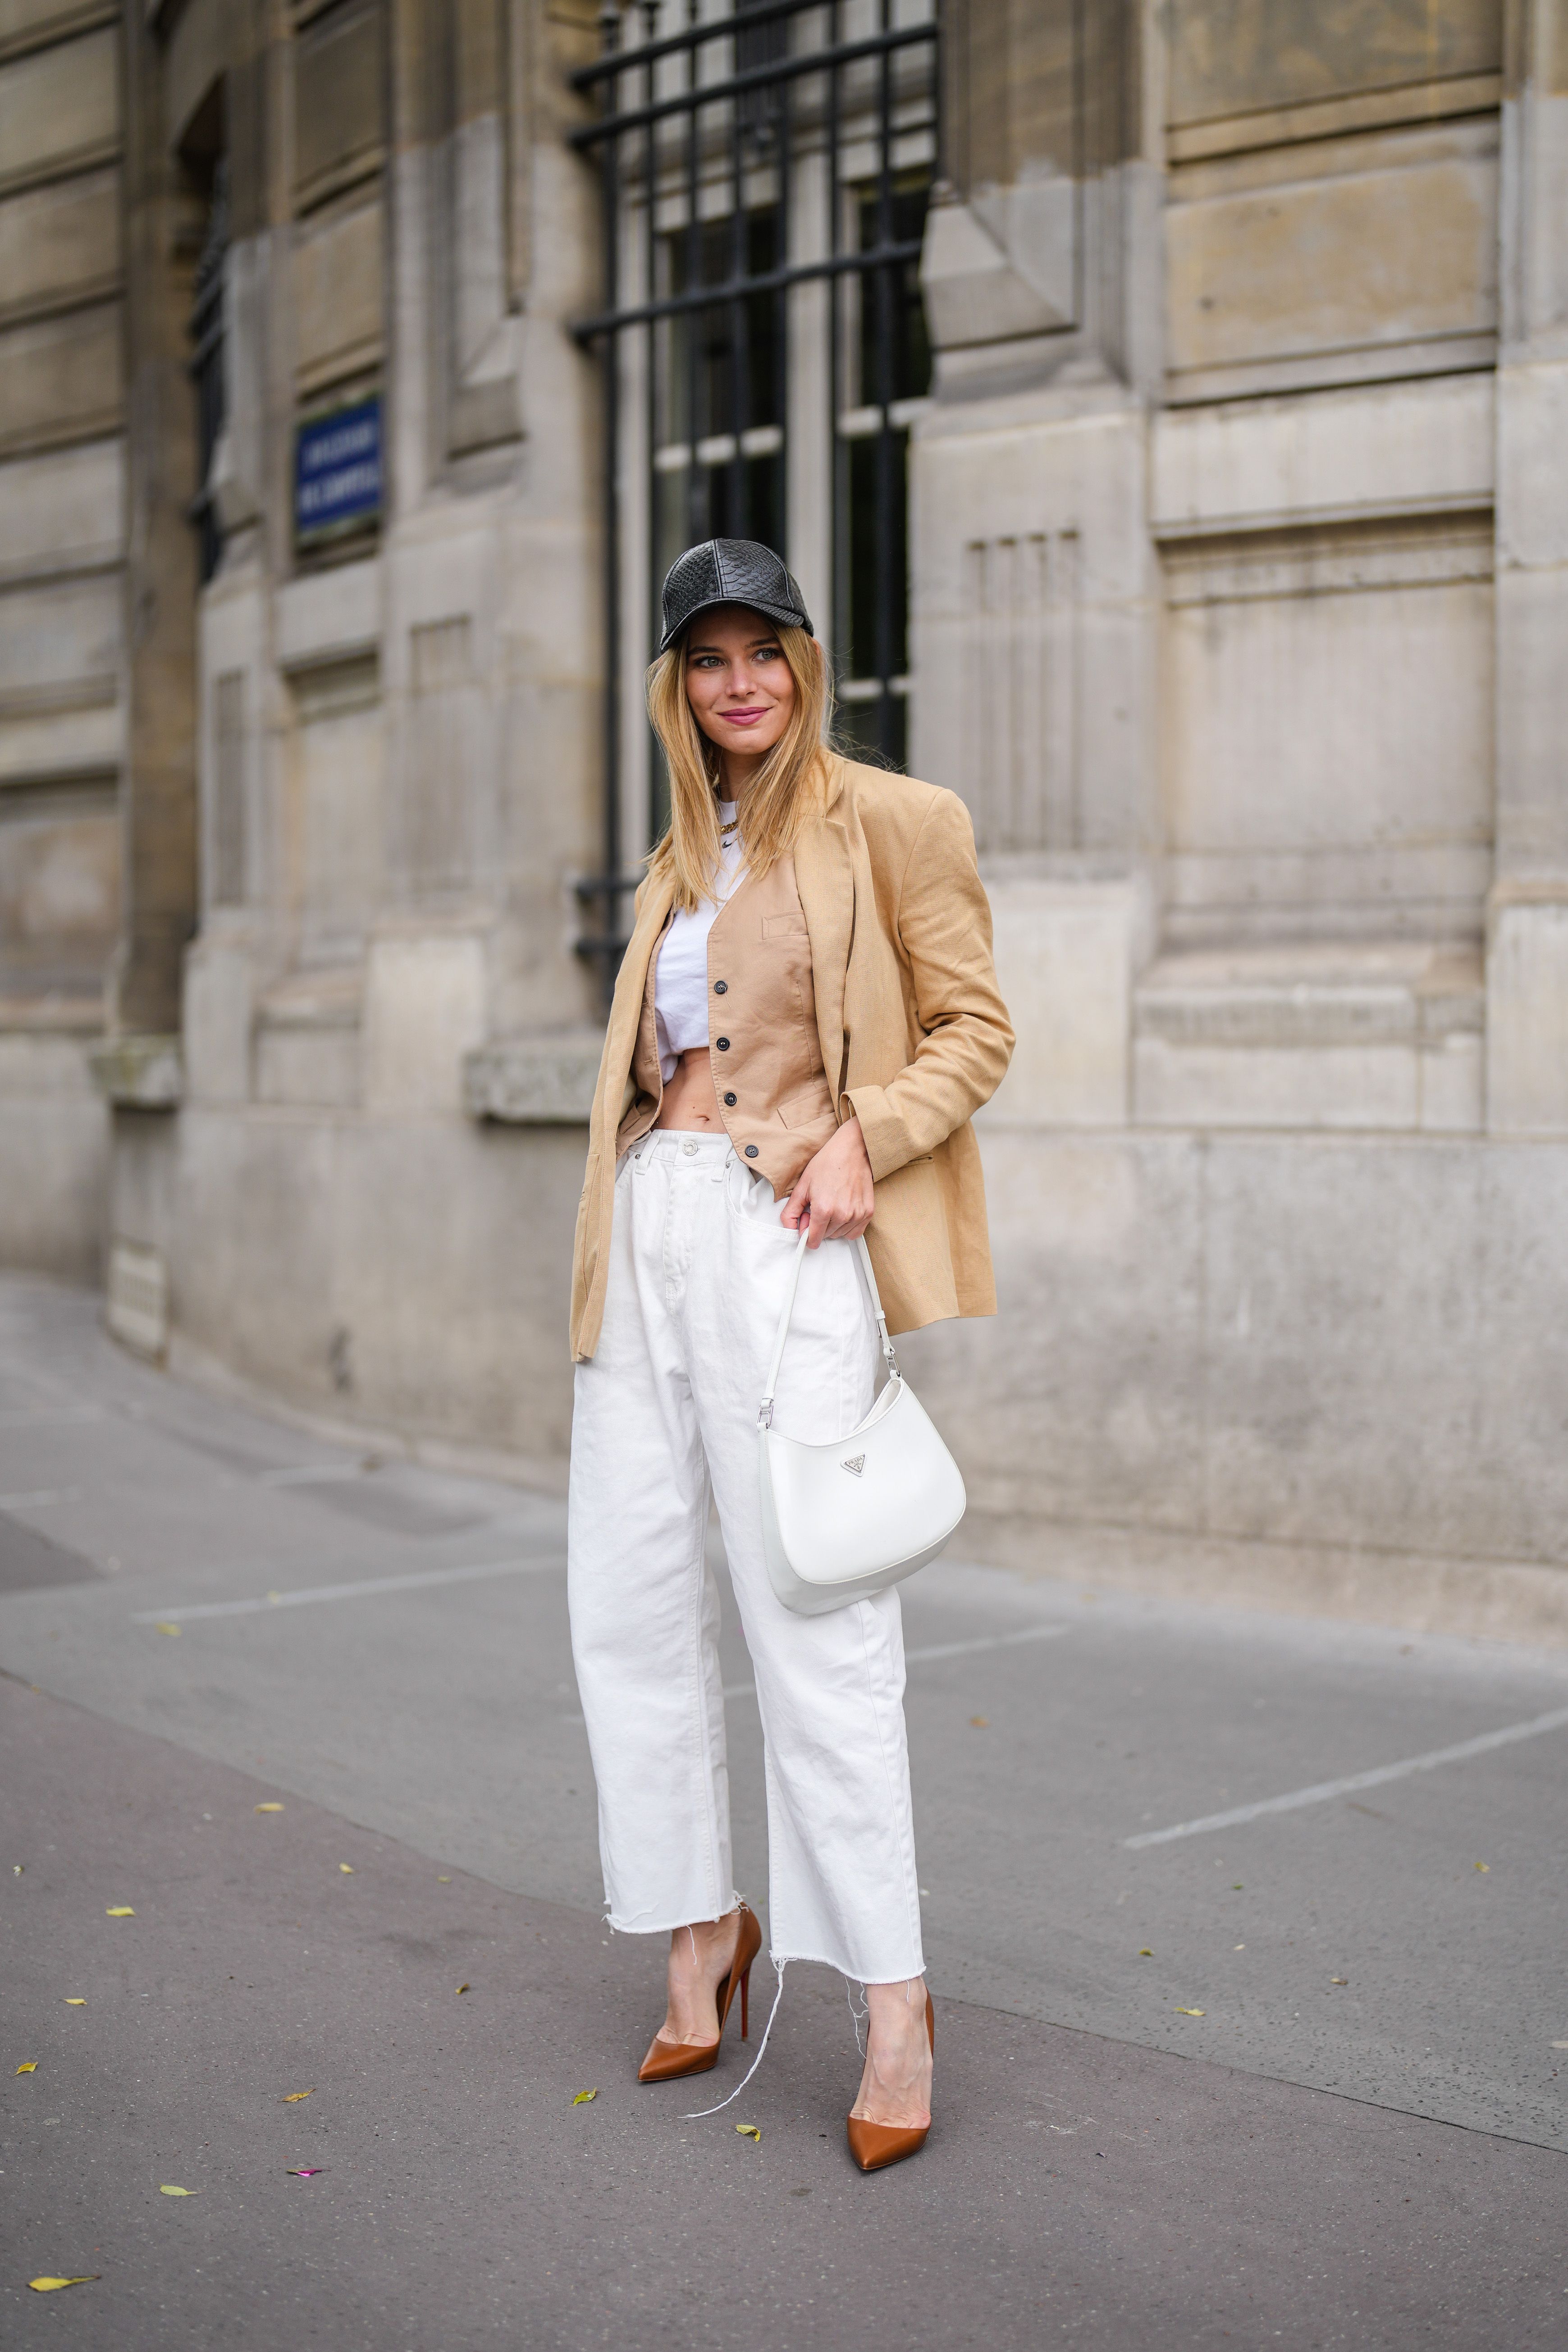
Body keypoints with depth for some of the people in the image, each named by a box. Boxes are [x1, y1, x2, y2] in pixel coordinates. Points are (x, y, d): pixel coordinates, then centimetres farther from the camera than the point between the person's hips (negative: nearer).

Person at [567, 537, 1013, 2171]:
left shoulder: (889, 822, 1)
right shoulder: (678, 864, 20)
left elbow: (975, 1029, 0)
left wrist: (862, 1135, -15)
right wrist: (616, 1236, 14)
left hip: (779, 1236, -7)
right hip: (646, 1225, 7)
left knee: (814, 1614, -8)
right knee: (629, 1599, 7)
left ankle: (892, 2000, 1)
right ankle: (702, 1933, 23)